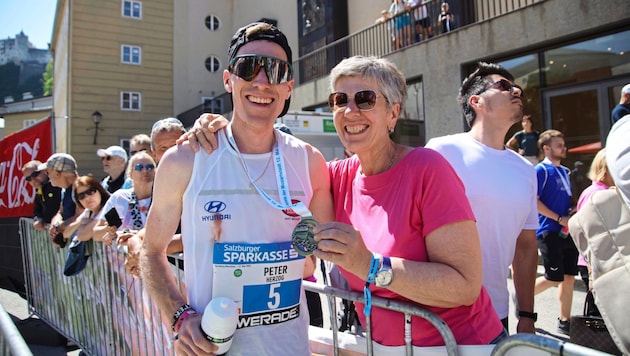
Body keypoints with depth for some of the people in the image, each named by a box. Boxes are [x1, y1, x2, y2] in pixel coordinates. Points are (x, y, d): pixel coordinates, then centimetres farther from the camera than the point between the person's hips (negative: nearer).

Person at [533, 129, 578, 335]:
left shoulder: (564, 171, 16)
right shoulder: (541, 170, -9)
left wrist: (573, 213, 4)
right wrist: (560, 219, -18)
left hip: (566, 232, 8)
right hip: (549, 232, -8)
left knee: (569, 277, 9)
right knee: (553, 279, -5)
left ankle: (564, 322, 18)